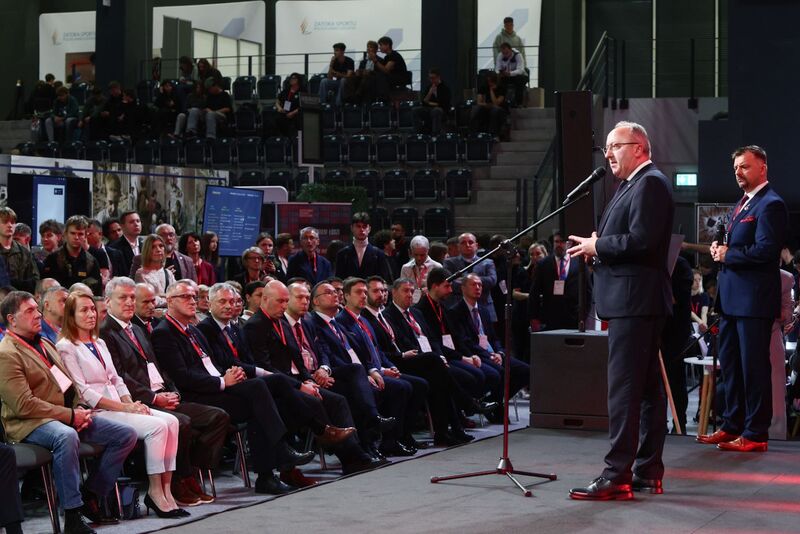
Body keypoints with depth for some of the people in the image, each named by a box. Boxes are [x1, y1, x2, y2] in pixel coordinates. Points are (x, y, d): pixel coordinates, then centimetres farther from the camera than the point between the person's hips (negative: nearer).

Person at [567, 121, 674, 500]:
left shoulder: (650, 184, -12)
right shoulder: (633, 185, 20)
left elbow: (641, 241, -23)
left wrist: (597, 246, -11)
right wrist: (595, 247, 4)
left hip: (634, 301, -11)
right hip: (632, 301, 11)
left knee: (624, 389, -12)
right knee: (647, 388, 13)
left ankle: (617, 477, -12)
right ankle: (648, 473, 18)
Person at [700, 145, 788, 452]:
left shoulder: (771, 205, -12)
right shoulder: (743, 204, 19)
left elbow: (766, 250, -22)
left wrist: (728, 254, -13)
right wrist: (720, 249, 5)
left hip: (754, 299, -10)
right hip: (732, 298, 10)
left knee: (754, 366, -5)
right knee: (730, 365, 15)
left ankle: (755, 434, -1)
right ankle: (732, 426, 25)